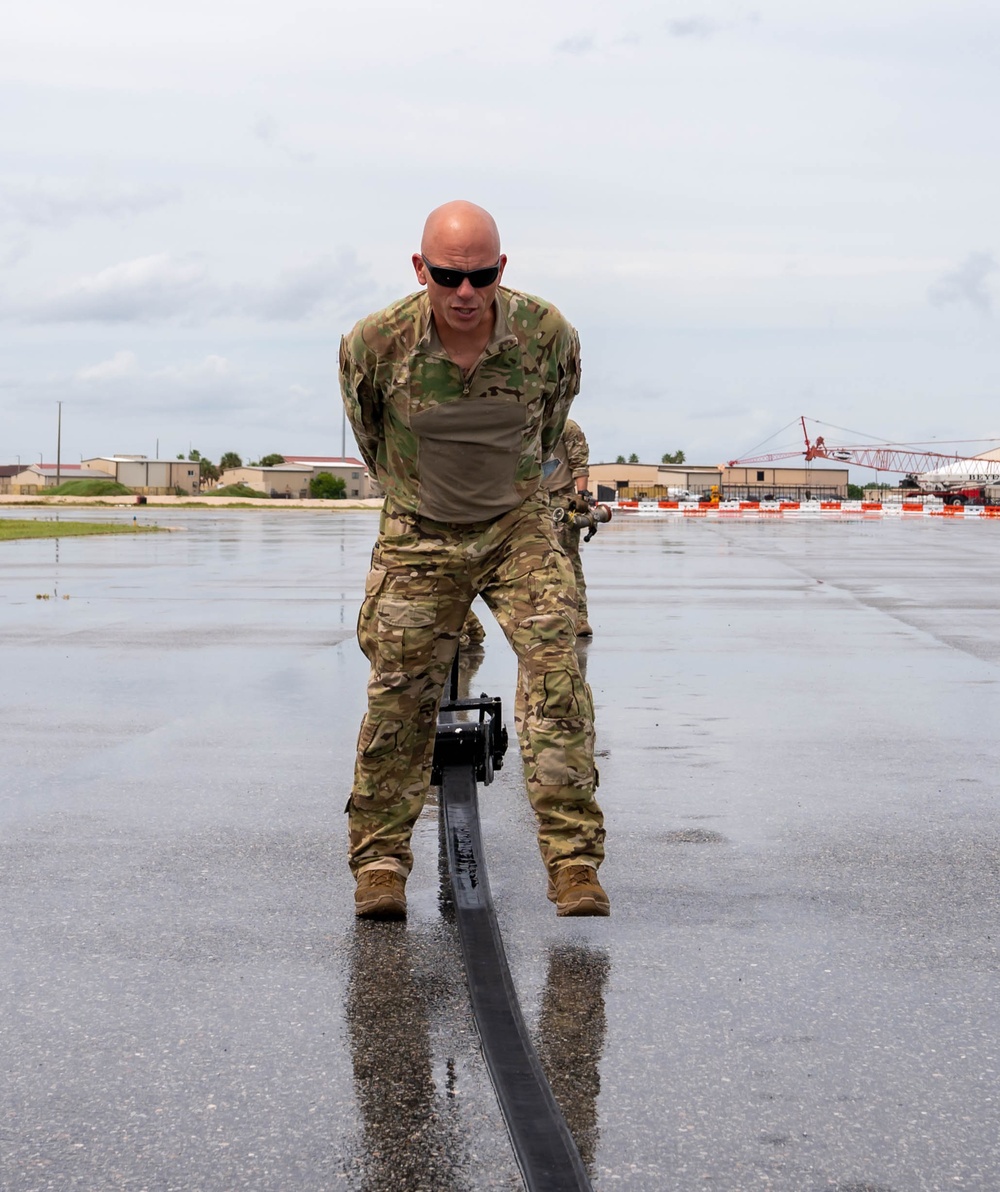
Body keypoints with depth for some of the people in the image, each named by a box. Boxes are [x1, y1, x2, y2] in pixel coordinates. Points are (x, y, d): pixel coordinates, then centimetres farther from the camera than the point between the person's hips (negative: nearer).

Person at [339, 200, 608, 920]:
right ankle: (380, 862, 13)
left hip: (518, 528, 0)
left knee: (557, 677, -15)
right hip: (419, 537, 0)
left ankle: (574, 862, -13)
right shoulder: (376, 344, -16)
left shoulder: (547, 334, -14)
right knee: (400, 698, -1)